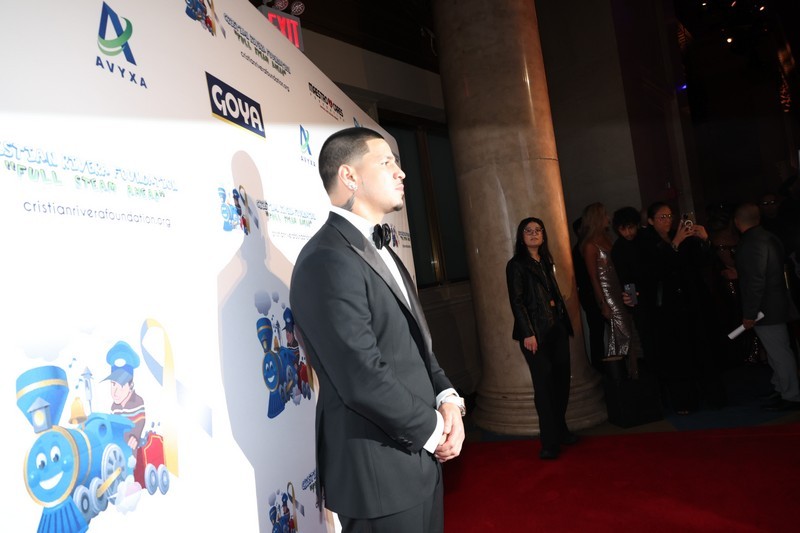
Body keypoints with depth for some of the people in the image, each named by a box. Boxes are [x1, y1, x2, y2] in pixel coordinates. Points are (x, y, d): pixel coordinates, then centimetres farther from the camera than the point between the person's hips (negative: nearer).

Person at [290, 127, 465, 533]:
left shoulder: (378, 250, 10)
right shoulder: (328, 260, -22)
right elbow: (364, 379, -26)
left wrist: (446, 397, -2)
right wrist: (431, 430, -12)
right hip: (379, 470, -9)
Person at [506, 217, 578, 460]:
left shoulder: (546, 262, 17)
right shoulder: (516, 265, -4)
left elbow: (555, 294, 18)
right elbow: (517, 302, -10)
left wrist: (565, 322, 12)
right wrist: (528, 333, -16)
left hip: (557, 328, 7)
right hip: (536, 331, -7)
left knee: (562, 380, 9)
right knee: (544, 384, -3)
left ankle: (560, 430, 26)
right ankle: (550, 441, 7)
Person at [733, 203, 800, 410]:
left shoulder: (750, 244, -21)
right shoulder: (769, 237, 8)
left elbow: (755, 282, -24)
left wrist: (749, 314, -19)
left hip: (765, 309, -10)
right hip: (777, 305, 10)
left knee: (779, 353, 1)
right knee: (779, 351, 18)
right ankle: (782, 388, 30)